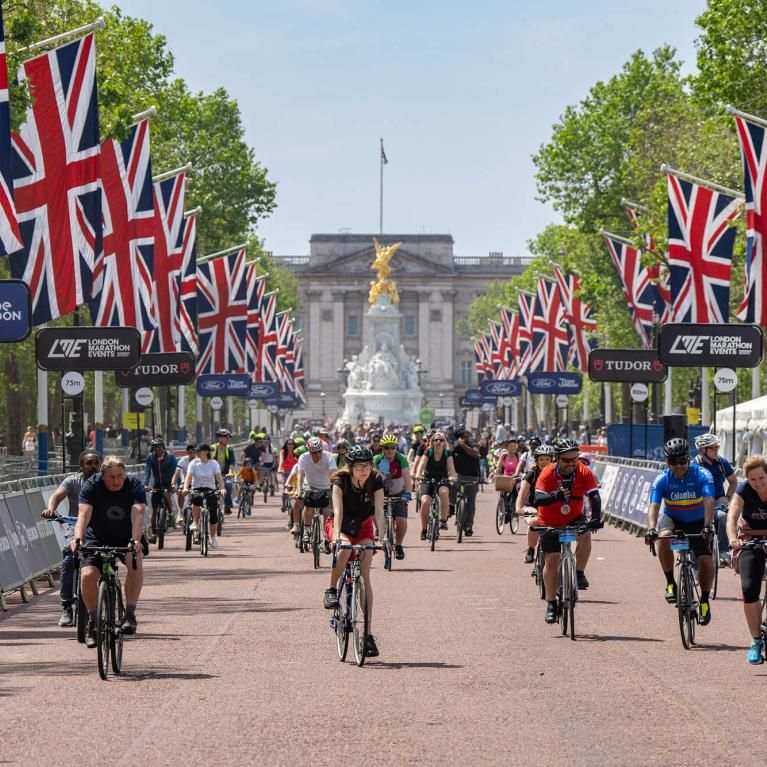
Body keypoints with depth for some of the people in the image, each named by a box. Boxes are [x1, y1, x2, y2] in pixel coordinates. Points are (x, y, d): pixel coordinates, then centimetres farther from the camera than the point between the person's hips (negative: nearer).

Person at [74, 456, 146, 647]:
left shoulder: (135, 485, -17)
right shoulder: (91, 486, -17)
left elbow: (137, 514, -31)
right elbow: (84, 514, -29)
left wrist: (135, 540, -48)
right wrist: (78, 538, -48)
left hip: (126, 539, 0)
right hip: (97, 539, 0)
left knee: (135, 562, -31)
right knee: (87, 575, -23)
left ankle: (130, 614, -22)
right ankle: (93, 621, -1)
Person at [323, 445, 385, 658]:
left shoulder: (376, 481, -18)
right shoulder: (341, 481, -23)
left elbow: (379, 511, -25)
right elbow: (338, 510, -34)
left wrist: (380, 535, -40)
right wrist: (337, 534, -49)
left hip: (363, 528, 1)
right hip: (341, 527, -1)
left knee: (364, 577, -12)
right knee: (344, 550, -38)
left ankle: (368, 633, -12)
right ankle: (331, 590, -15)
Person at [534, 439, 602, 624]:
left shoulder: (583, 472, -15)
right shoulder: (548, 473, -20)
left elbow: (594, 496, -23)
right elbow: (538, 499, -30)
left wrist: (596, 518, -40)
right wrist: (555, 496, -51)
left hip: (574, 519, 1)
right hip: (550, 523, -1)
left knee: (585, 534, -31)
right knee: (551, 561, -6)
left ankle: (579, 574, -13)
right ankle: (551, 603, 7)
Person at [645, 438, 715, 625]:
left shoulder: (702, 475, -21)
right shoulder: (662, 479, -18)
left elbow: (708, 502, -33)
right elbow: (654, 506, -28)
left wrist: (707, 526, -50)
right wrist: (651, 529, -47)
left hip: (697, 522, 0)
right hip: (673, 519, 0)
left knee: (706, 561, -15)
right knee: (663, 538, -34)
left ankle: (704, 601, 9)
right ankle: (670, 583, -17)